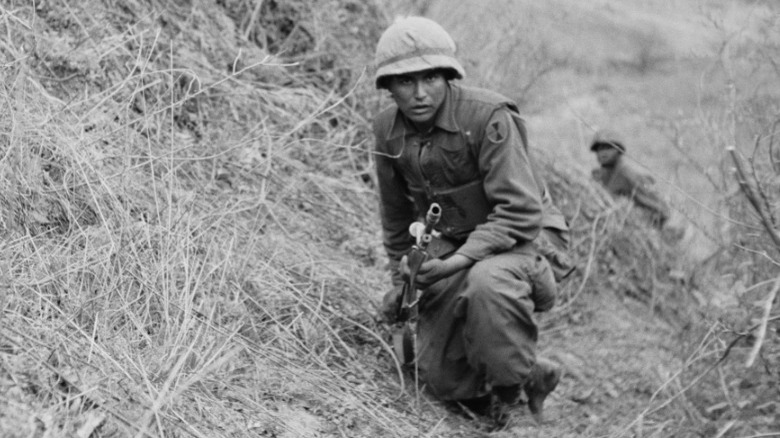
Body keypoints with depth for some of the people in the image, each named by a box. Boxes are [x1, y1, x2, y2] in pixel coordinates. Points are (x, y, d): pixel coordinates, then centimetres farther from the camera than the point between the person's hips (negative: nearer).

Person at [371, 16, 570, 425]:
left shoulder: (488, 116, -22)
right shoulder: (388, 129, -3)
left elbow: (520, 211, -25)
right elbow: (396, 213, 13)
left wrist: (460, 259, -32)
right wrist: (402, 276, 15)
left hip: (524, 239, -6)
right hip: (451, 252, 6)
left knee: (486, 282, -40)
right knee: (439, 377, 0)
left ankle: (517, 383, -14)